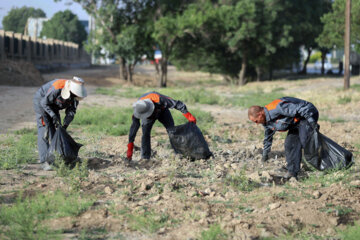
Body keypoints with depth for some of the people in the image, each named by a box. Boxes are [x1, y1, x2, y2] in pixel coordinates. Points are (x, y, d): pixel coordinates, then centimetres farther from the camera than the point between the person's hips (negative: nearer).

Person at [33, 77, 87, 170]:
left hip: (53, 106, 7)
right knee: (44, 132, -14)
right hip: (40, 102, -7)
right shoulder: (56, 88, -38)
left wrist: (65, 124, -22)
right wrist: (54, 117, -31)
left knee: (56, 132, 3)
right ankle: (44, 161, -16)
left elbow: (71, 111, -9)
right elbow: (44, 103, -27)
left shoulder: (74, 95, -17)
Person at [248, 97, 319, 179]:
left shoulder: (277, 107, -34)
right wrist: (265, 153, 29)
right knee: (289, 144, 0)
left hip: (307, 114, -8)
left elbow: (301, 109, -32)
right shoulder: (266, 121, -2)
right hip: (296, 122, 8)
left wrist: (312, 122, -30)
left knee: (305, 142, -24)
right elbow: (268, 135, 19)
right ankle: (292, 172, 4)